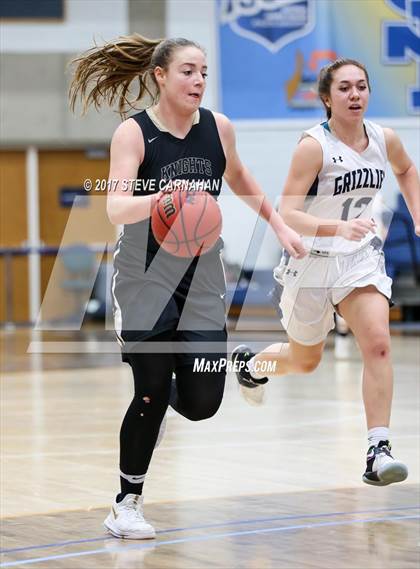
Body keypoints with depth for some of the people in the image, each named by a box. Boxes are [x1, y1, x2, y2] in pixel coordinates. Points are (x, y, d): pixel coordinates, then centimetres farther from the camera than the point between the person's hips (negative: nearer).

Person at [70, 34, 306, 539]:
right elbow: (116, 208, -27)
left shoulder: (218, 128, -1)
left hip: (202, 279, 4)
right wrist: (159, 199, -46)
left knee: (202, 403, -2)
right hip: (145, 278, -4)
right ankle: (126, 505, 10)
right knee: (152, 393, -8)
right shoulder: (133, 133, -13)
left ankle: (160, 387, 35)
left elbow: (238, 178, 20)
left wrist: (278, 224, 20)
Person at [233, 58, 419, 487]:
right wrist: (339, 228, -40)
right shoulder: (314, 145, -20)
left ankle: (378, 451, -19)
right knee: (305, 361, 16)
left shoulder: (384, 139, -4)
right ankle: (250, 363, 50)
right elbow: (285, 215, -26)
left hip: (360, 258, 3)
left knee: (377, 344, -20)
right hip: (311, 260, -3)